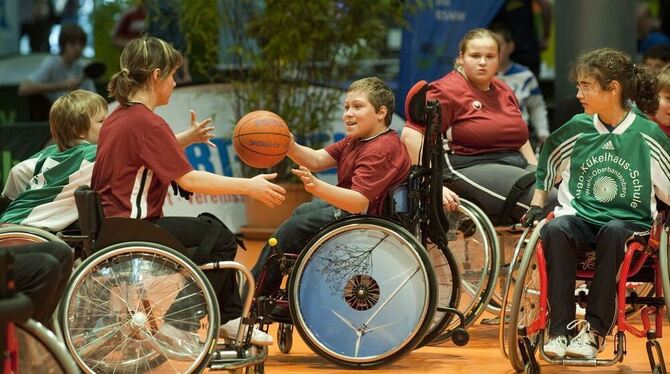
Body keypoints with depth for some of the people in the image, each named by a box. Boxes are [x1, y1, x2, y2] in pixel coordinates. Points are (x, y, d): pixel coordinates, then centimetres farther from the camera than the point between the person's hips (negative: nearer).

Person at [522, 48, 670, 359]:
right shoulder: (577, 130, 5)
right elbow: (546, 164, 23)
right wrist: (536, 206, 18)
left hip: (629, 223, -2)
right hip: (580, 217, 2)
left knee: (612, 232, -38)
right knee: (555, 230, -33)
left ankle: (595, 330, -31)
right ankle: (560, 328, -30)